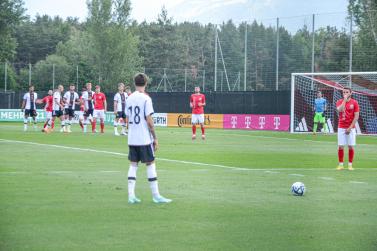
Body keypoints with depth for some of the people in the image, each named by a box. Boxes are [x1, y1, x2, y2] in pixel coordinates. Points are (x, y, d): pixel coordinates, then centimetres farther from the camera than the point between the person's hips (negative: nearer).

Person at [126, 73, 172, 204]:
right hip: (145, 139, -6)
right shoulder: (146, 98, -11)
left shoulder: (129, 99, 7)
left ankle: (131, 195, 3)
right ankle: (156, 195, 5)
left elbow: (128, 119, 11)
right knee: (150, 164, 2)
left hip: (132, 139, 6)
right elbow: (149, 121, -14)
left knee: (133, 165, 8)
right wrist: (155, 138, -7)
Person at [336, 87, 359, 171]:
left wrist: (350, 127, -10)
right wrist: (345, 99, -14)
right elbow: (340, 110, -18)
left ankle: (350, 164, 9)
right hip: (341, 127, 1)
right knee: (340, 146, -2)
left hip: (351, 128, -1)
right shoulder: (339, 102, 4)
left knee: (351, 146, -1)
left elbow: (356, 116, -3)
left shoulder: (354, 103, 0)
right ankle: (340, 164, 7)